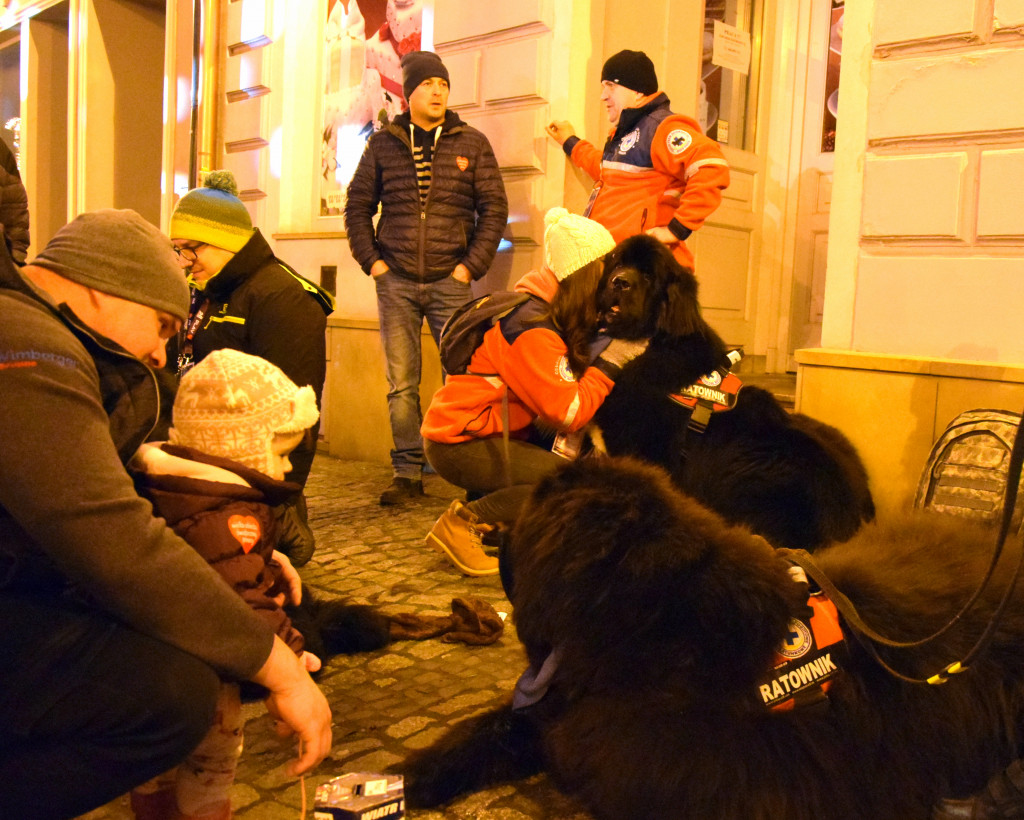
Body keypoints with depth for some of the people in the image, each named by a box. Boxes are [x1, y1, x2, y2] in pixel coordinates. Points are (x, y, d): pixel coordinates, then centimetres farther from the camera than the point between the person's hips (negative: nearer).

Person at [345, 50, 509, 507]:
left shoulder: (472, 143, 6)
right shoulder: (383, 143, 9)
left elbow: (494, 209, 4)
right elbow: (357, 206, 13)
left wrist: (471, 266, -4)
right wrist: (372, 261, 2)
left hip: (450, 281, -1)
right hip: (396, 283, 1)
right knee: (400, 384, 3)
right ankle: (407, 473, 11)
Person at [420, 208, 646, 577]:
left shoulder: (551, 316, 9)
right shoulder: (534, 330, -21)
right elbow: (568, 413, -23)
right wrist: (611, 362, -14)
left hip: (493, 433, 10)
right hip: (458, 444, -10)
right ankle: (462, 524, -10)